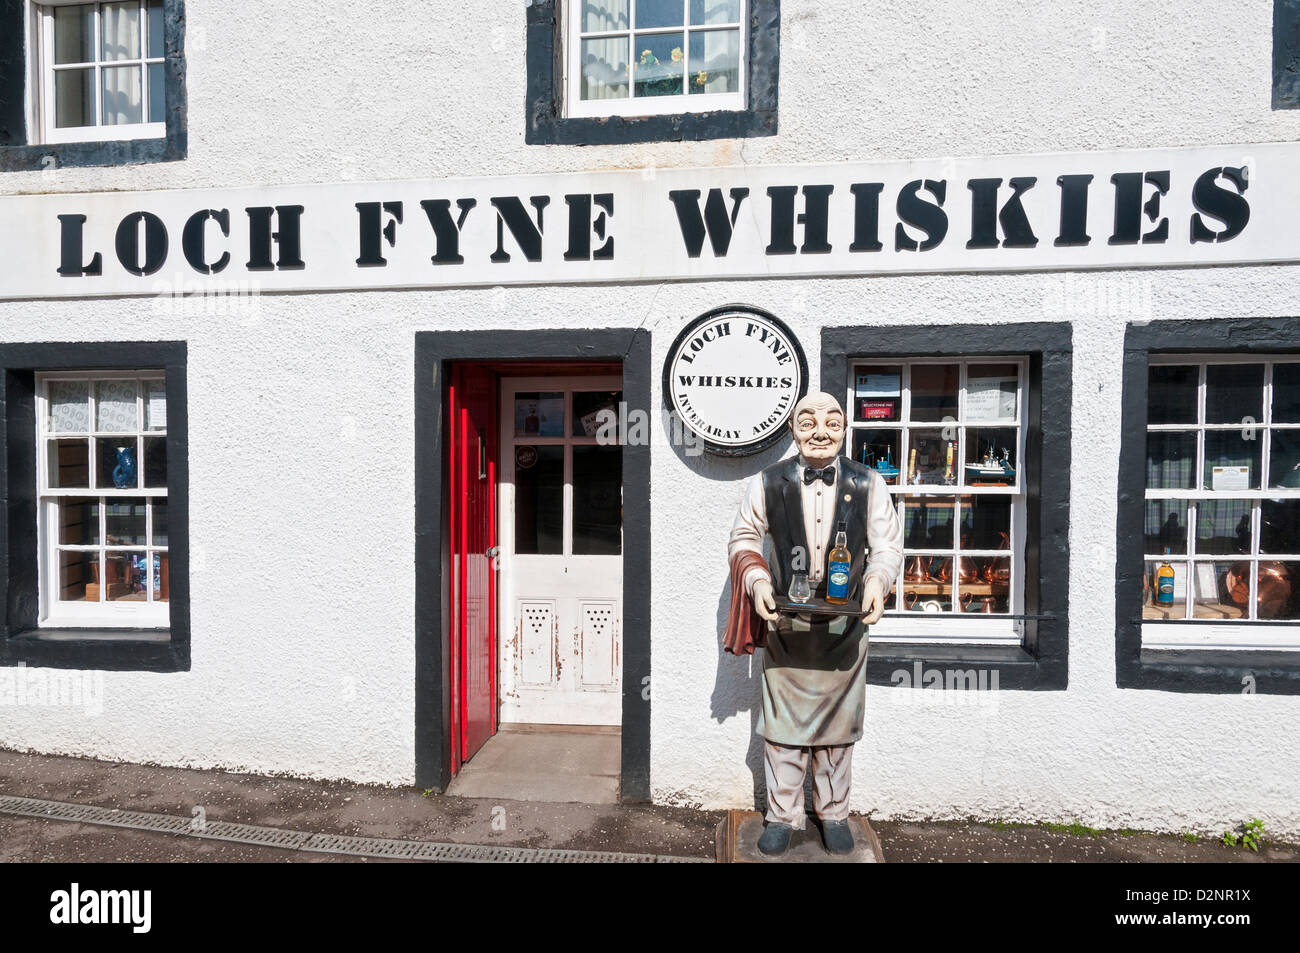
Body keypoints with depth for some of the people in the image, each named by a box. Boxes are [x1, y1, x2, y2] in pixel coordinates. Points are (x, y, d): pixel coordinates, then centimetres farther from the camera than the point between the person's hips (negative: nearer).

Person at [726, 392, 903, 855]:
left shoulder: (868, 484, -1)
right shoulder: (767, 483, -3)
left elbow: (887, 543, 1)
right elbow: (743, 538, 4)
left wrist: (877, 579, -18)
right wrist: (757, 581, -13)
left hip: (846, 625, 1)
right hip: (785, 624, 0)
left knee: (838, 723, 14)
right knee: (783, 722, 9)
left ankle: (834, 814, 34)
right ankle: (783, 816, 27)